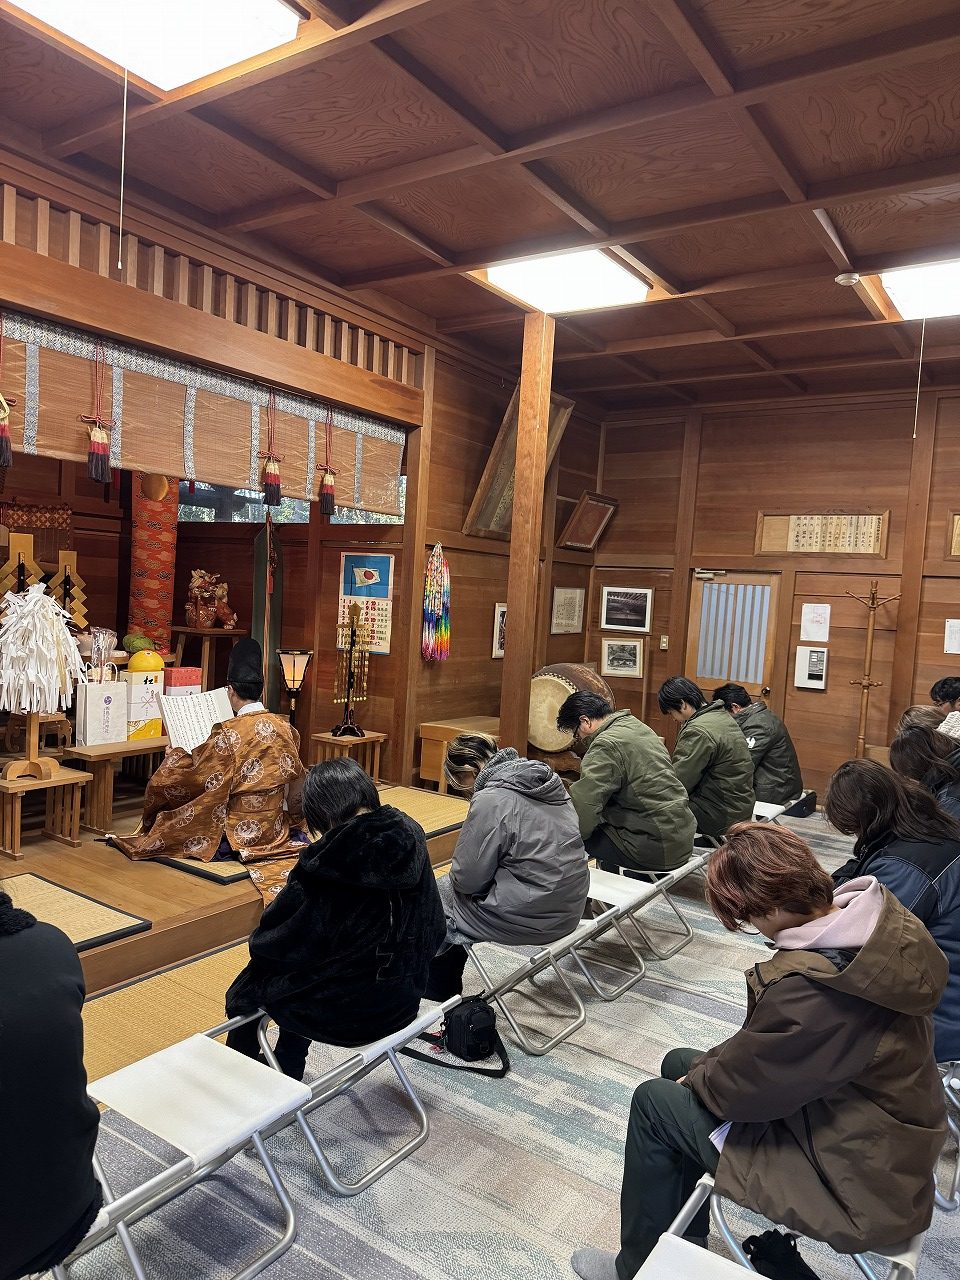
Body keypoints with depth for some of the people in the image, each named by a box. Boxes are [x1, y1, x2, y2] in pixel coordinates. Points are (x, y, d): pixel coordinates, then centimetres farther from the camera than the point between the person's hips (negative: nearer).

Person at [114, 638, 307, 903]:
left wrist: (175, 756, 7)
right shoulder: (286, 729, -3)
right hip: (277, 829, 5)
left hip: (237, 835, -4)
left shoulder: (228, 734, -21)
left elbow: (191, 778, -12)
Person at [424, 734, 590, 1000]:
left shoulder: (491, 800, -21)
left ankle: (440, 989, 33)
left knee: (437, 896, 14)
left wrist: (452, 877, 9)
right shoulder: (547, 779, 4)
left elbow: (467, 879, -14)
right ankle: (447, 987, 35)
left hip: (533, 918, -8)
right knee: (448, 887, 23)